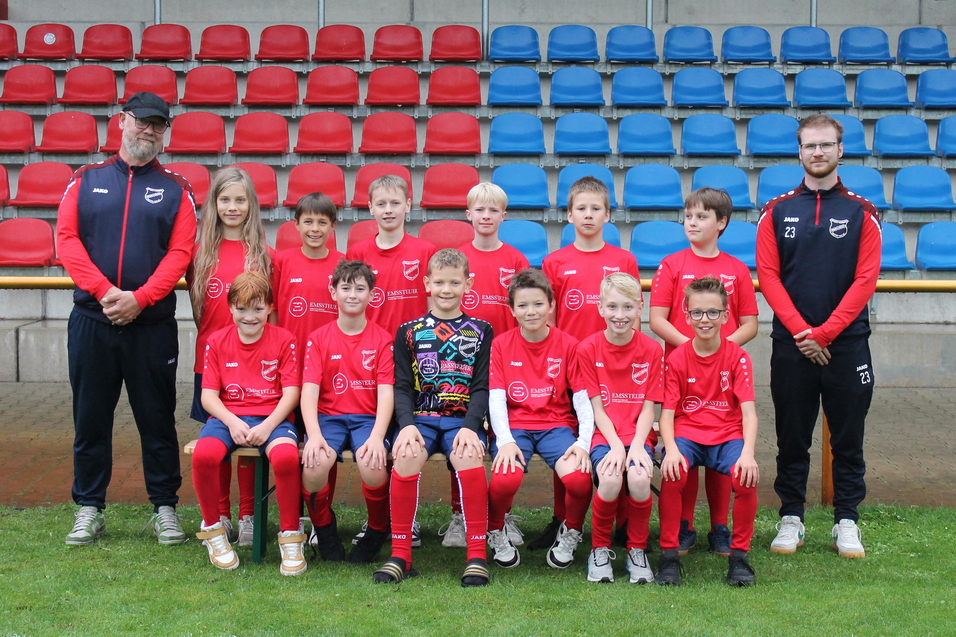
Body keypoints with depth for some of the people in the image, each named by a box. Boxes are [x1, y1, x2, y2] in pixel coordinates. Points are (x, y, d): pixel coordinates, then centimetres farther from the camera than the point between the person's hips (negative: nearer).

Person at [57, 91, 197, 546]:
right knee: (90, 418, 7)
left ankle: (164, 507, 14)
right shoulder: (86, 180, 10)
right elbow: (67, 239, 0)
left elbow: (180, 252, -3)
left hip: (152, 324, -1)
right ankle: (89, 509, 17)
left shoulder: (175, 189, 7)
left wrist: (139, 298, -15)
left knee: (157, 419, 4)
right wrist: (104, 291, -13)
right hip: (91, 319, 1)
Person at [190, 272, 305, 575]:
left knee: (286, 456, -36)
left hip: (272, 417, -1)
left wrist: (267, 426, -17)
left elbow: (291, 392, -1)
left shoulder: (283, 340, 5)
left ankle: (290, 537, -16)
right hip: (228, 416, 2)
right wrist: (232, 422, -14)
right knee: (203, 455, -32)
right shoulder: (217, 341, 9)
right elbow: (208, 394, 5)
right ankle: (213, 530, -7)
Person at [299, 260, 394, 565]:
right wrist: (314, 435, -20)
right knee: (314, 466, -31)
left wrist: (377, 436, -20)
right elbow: (309, 390, -3)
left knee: (373, 466, -32)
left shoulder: (382, 339, 6)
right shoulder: (319, 339, 7)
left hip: (368, 418, -1)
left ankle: (377, 531, 0)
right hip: (329, 417, 1)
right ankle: (324, 529, 0)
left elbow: (386, 393, -4)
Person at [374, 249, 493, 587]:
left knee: (470, 458, -33)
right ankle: (400, 555, -21)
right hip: (420, 417, 1)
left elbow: (482, 388, 4)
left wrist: (469, 427, -14)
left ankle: (477, 556, -23)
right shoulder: (409, 332, 13)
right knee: (405, 456, -31)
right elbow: (401, 388, 6)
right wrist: (407, 424, -13)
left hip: (463, 419, -1)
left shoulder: (480, 331, 12)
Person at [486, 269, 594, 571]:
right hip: (515, 426, 0)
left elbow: (582, 399, 0)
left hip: (557, 424, 0)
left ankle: (570, 533, 5)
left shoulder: (567, 345, 3)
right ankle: (496, 533, 3)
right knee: (505, 479, -31)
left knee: (579, 477, -29)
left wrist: (583, 442, -16)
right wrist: (505, 440, -19)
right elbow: (496, 398, -3)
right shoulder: (501, 345, 4)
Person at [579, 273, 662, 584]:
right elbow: (596, 407, -2)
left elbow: (649, 407, 1)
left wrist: (637, 444, -15)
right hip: (604, 433, -1)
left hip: (639, 433, 1)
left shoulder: (651, 350, 3)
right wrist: (615, 444, -16)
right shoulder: (588, 348, 1)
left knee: (639, 478, -31)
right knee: (610, 479, -32)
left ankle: (637, 551, -5)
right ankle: (600, 549, -5)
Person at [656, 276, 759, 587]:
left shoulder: (737, 356, -1)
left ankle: (740, 555, -10)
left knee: (746, 477, -30)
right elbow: (667, 413, -5)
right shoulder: (676, 359, 0)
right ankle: (669, 555, -15)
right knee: (672, 474, -32)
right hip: (686, 435, 0)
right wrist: (671, 449, -25)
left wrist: (748, 452, -26)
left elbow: (748, 412, -9)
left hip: (728, 435, 0)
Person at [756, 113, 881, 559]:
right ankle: (790, 518, 16)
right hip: (791, 344, 0)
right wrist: (800, 331, -11)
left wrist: (824, 333, -11)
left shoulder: (861, 213, 4)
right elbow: (768, 276, 0)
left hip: (847, 343, 0)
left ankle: (846, 522, 14)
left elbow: (866, 279, -3)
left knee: (848, 437, 5)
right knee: (792, 437, 6)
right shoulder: (777, 212, 6)